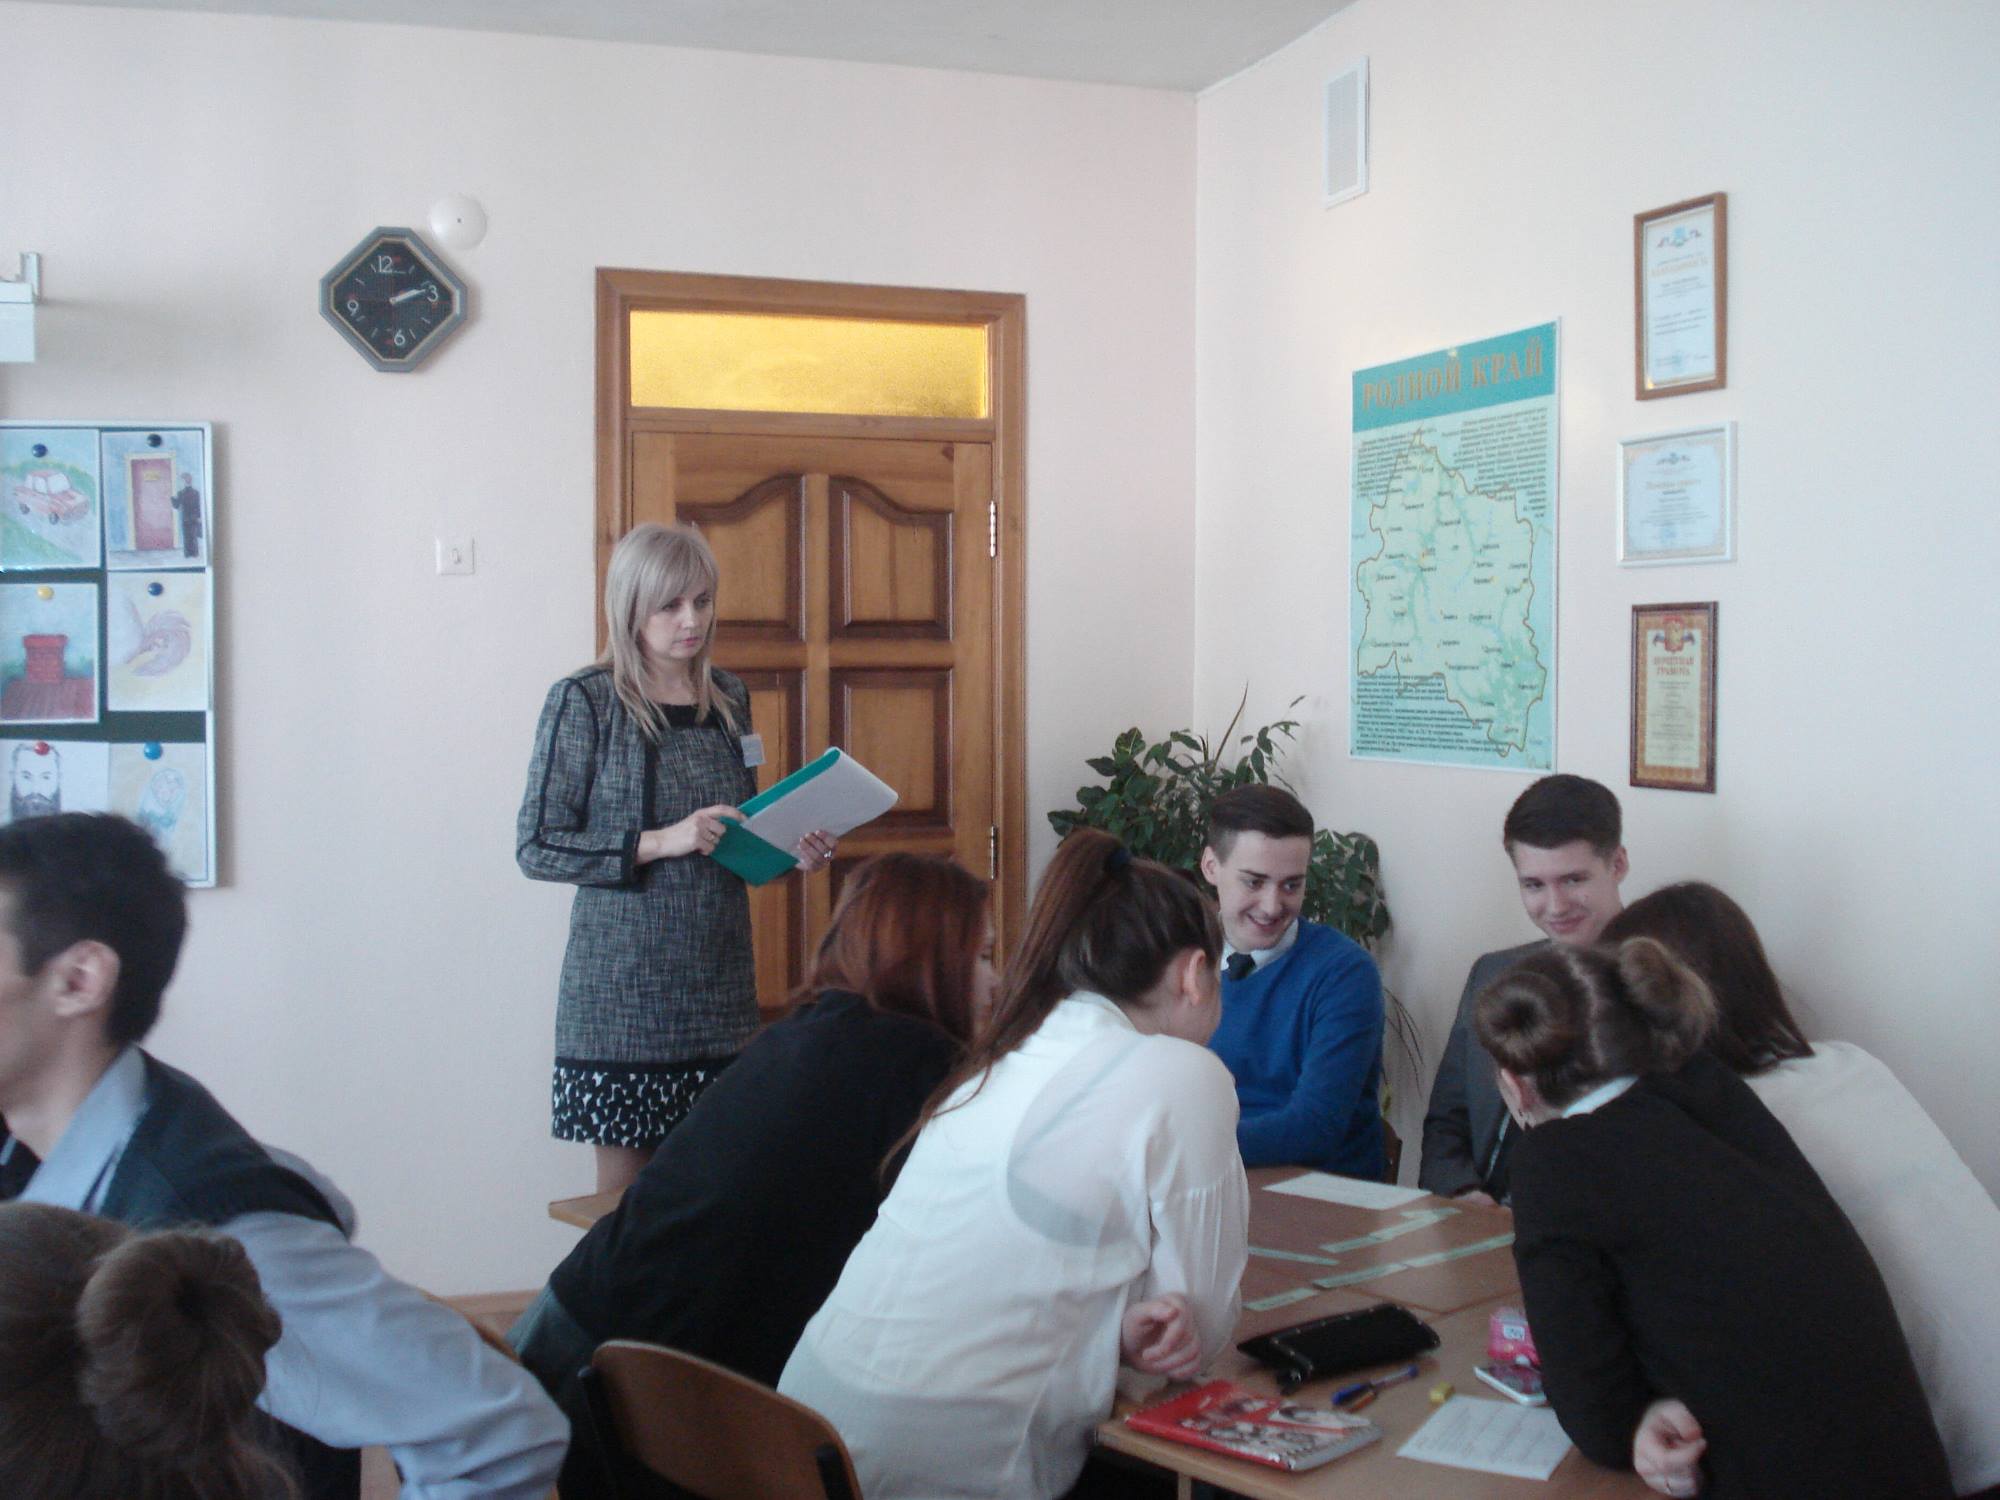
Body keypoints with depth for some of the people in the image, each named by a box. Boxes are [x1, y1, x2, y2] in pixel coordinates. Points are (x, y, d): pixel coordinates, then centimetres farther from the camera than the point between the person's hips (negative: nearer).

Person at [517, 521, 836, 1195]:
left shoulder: (727, 697, 10)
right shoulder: (584, 702, -6)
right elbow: (537, 846, -9)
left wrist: (789, 852, 1)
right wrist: (658, 842, -19)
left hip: (719, 980, 5)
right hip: (622, 982, -4)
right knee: (625, 1187, 3)